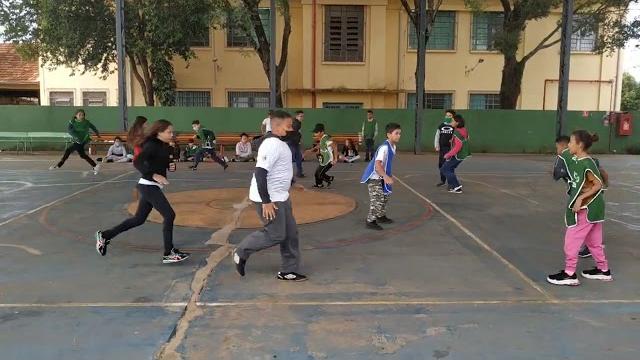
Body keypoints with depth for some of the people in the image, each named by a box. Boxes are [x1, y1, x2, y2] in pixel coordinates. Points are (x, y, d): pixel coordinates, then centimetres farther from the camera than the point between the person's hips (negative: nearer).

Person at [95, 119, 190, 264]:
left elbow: (166, 163, 22)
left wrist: (172, 166, 0)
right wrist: (154, 175, -30)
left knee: (139, 219, 16)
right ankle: (169, 253, -1)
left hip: (152, 187, 9)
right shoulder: (152, 145, -16)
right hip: (148, 186, -9)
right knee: (169, 215, -9)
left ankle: (105, 235, 29)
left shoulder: (165, 147, 9)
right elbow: (137, 162, -25)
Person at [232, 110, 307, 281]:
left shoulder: (279, 143, 11)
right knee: (276, 235, -3)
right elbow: (260, 173, -27)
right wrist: (266, 202, -26)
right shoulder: (272, 145, -22)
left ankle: (288, 271, 22)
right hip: (270, 199, -10)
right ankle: (241, 252, 16)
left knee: (290, 233, 11)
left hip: (281, 197, 10)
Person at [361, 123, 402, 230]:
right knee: (377, 199, -9)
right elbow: (377, 165, -32)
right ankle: (370, 221, 0)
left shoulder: (393, 146, 4)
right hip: (374, 177, -10)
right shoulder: (384, 147, -26)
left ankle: (381, 216, 36)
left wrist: (389, 176, 17)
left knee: (385, 196, 20)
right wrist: (386, 177, -37)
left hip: (381, 177, 10)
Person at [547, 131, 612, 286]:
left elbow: (599, 185, -20)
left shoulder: (587, 164, -21)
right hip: (591, 207, 9)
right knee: (593, 240, 19)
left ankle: (569, 274, 5)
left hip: (586, 209, -9)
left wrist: (580, 198, -21)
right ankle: (603, 270, 31)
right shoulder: (576, 161, 4)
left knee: (572, 239, -2)